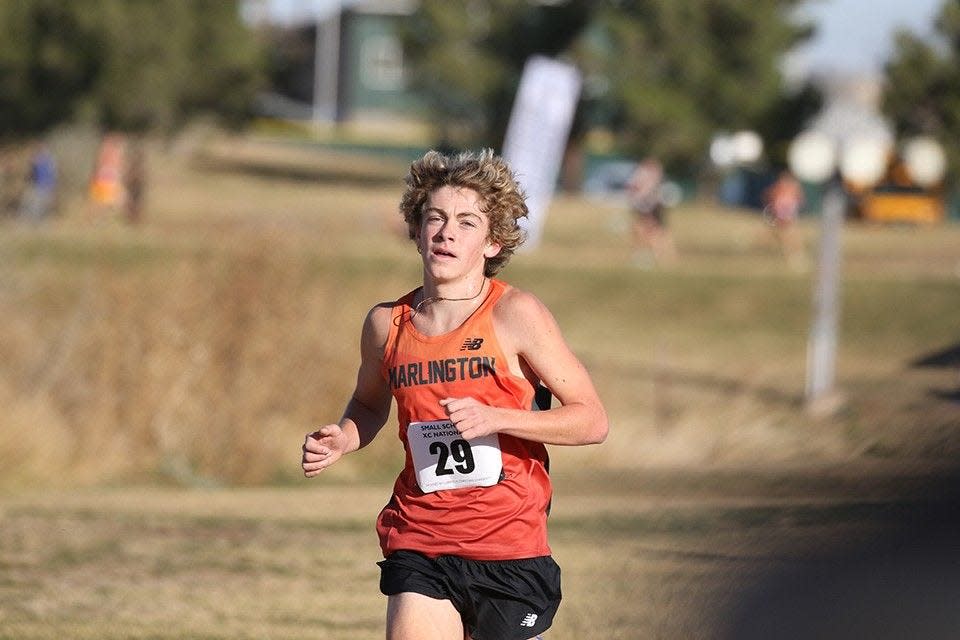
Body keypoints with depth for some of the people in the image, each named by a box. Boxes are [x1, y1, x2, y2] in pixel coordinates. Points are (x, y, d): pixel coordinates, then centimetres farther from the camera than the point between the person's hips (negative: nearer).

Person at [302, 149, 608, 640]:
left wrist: (496, 418, -19)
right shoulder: (387, 324, 4)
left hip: (509, 548, -2)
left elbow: (592, 420, -7)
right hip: (419, 544, 2)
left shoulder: (515, 315, -7)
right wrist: (341, 440, 4)